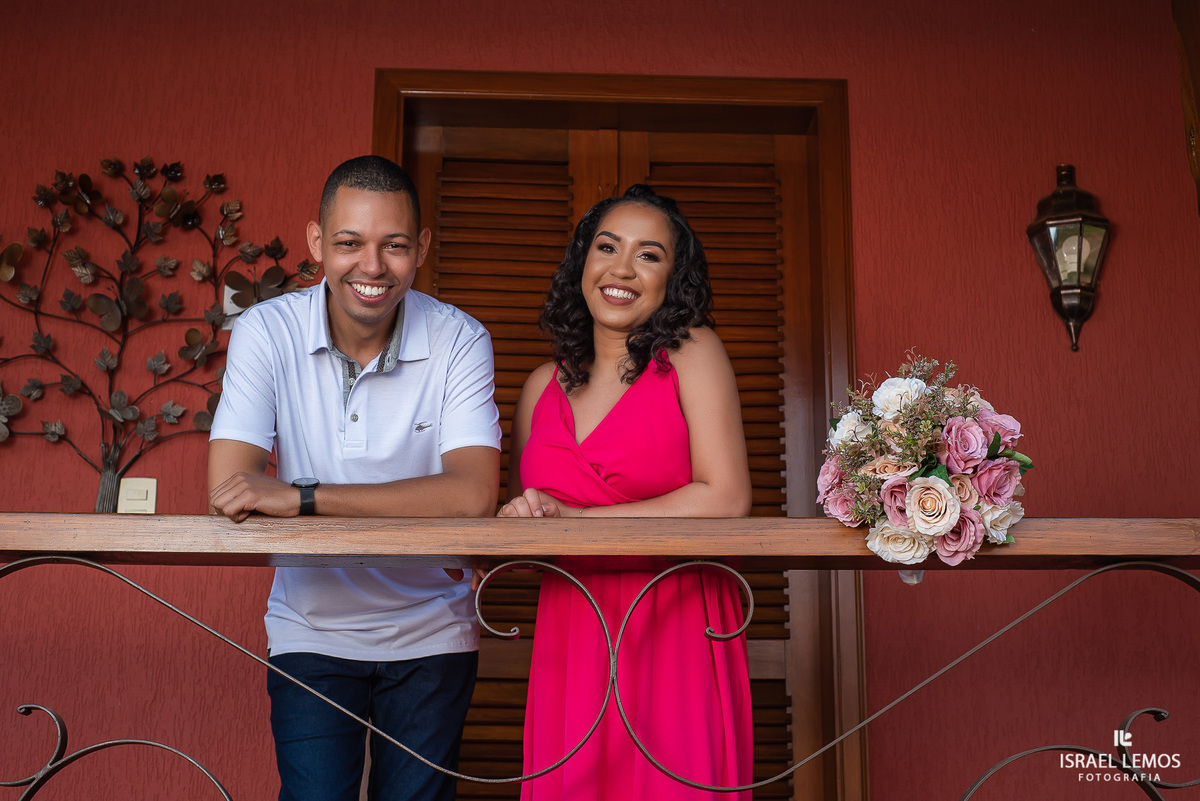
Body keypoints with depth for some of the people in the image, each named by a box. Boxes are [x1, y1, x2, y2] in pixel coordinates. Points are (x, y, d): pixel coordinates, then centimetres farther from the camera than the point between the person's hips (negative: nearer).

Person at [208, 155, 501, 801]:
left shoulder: (459, 341, -14)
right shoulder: (265, 332, -12)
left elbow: (474, 495, -25)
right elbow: (229, 496, -19)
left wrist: (302, 497, -32)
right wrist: (413, 505, -24)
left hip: (431, 636, 1)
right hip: (310, 633, 0)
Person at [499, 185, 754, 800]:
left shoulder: (692, 352, -3)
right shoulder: (543, 386, 10)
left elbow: (726, 498, -12)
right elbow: (517, 515, 20)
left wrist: (573, 518, -11)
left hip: (676, 630, -3)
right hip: (568, 634, 4)